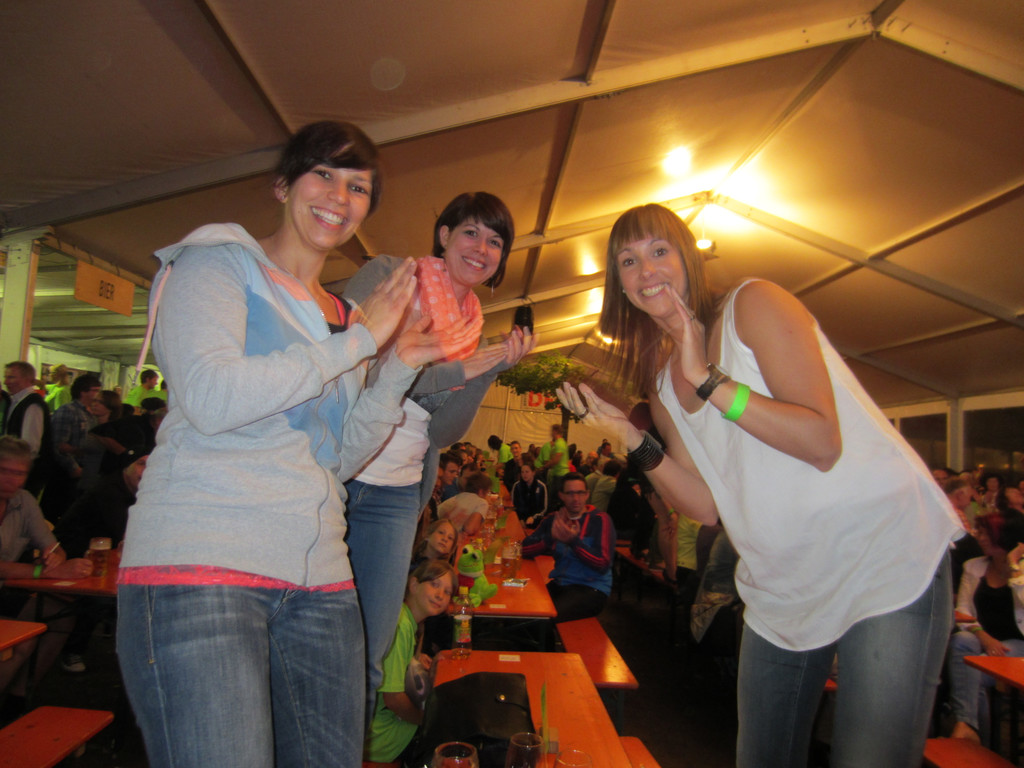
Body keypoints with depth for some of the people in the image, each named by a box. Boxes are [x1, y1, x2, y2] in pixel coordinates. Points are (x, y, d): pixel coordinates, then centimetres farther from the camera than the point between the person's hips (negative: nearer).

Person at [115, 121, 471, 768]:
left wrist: (401, 367, 2)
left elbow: (339, 458, 13)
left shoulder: (344, 317, 17)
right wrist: (357, 342, -10)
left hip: (319, 580, 6)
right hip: (199, 565, -5)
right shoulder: (218, 261, 3)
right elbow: (210, 397, -16)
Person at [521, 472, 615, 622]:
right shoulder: (553, 519, 11)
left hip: (592, 589, -5)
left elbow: (603, 564, -12)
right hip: (559, 584, 5)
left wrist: (573, 541, -23)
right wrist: (551, 537, -16)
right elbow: (525, 549, 2)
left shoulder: (600, 520, -3)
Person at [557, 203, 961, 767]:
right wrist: (629, 436, -8)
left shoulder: (754, 305, -11)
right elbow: (707, 507, 1)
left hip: (886, 557, -6)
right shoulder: (662, 385, 6)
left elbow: (822, 443, -20)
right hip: (782, 590, 6)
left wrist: (709, 381, -26)